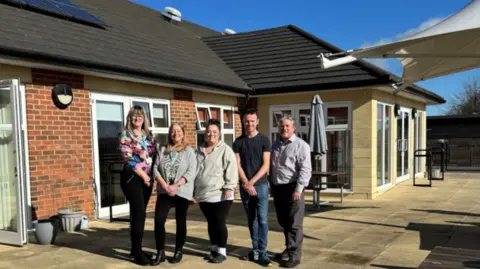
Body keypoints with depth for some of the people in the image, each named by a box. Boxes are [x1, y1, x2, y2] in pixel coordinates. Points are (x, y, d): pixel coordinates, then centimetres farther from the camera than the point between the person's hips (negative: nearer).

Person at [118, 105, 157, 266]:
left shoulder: (148, 135, 12)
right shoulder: (125, 134, -5)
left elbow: (154, 155, 15)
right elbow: (128, 158, -13)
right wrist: (143, 175, -14)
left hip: (147, 178, 6)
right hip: (132, 177, -6)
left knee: (139, 213, 10)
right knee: (139, 212, -10)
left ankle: (136, 248, 20)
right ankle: (137, 253, -2)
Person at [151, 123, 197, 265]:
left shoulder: (189, 151, 0)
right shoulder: (163, 150, 9)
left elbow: (191, 172, -10)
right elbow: (155, 168, 3)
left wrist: (175, 186, -18)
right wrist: (164, 185, -12)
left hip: (182, 192, -2)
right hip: (164, 192, 2)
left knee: (180, 222, 7)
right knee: (159, 220, -6)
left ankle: (179, 251, 21)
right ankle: (160, 252, 6)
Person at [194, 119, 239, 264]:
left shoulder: (225, 150, -5)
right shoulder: (199, 151, 13)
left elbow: (231, 170, -11)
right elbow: (194, 170, 18)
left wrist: (229, 188, -18)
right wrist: (193, 191, 16)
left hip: (221, 195, -5)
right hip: (203, 195, 6)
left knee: (219, 223, -1)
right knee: (211, 223, 14)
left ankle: (221, 251, 12)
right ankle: (214, 249, 26)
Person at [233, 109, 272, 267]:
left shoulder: (264, 140, 0)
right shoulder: (238, 142, 7)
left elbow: (266, 165, -5)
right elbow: (237, 165, 2)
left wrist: (252, 182, -11)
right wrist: (246, 183, -9)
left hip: (261, 185, -2)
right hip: (245, 186, 3)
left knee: (262, 219, -6)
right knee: (251, 220, 9)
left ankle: (262, 254, -3)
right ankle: (255, 251, 17)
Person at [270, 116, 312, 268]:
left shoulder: (301, 145, -5)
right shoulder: (275, 145, 15)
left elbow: (305, 169, -13)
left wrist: (298, 189, -20)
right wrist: (272, 187, 14)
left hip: (292, 188, -6)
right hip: (278, 188, 6)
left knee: (294, 224, -2)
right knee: (283, 222, 15)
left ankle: (294, 255, 5)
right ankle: (289, 249, 29)